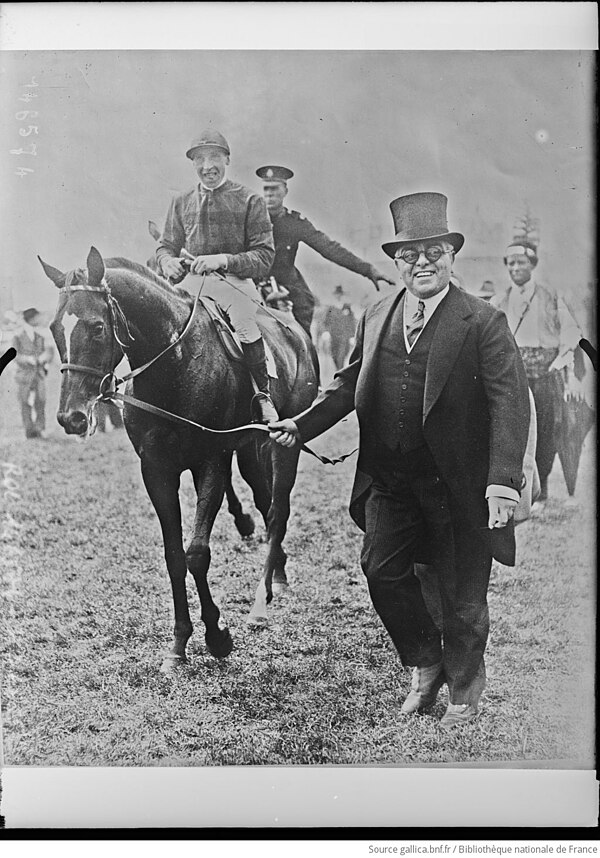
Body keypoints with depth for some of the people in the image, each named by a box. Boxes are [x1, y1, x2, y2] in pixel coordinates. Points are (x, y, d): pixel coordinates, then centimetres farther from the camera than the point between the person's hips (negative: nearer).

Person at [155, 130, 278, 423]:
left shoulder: (249, 201, 4)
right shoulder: (181, 202, 17)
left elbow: (264, 257, -3)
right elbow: (166, 246, 21)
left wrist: (224, 260, -20)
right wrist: (169, 262, -5)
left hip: (236, 281, -4)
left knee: (245, 325, -33)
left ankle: (265, 395, -18)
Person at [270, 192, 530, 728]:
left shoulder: (483, 322, -10)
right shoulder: (376, 319, 7)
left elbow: (511, 401, -18)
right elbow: (349, 385, 15)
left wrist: (504, 479, -29)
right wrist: (302, 425, 2)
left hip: (458, 483, -4)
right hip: (389, 481, 5)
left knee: (462, 596, 10)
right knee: (383, 573, 11)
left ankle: (465, 689, 34)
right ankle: (425, 665, 36)